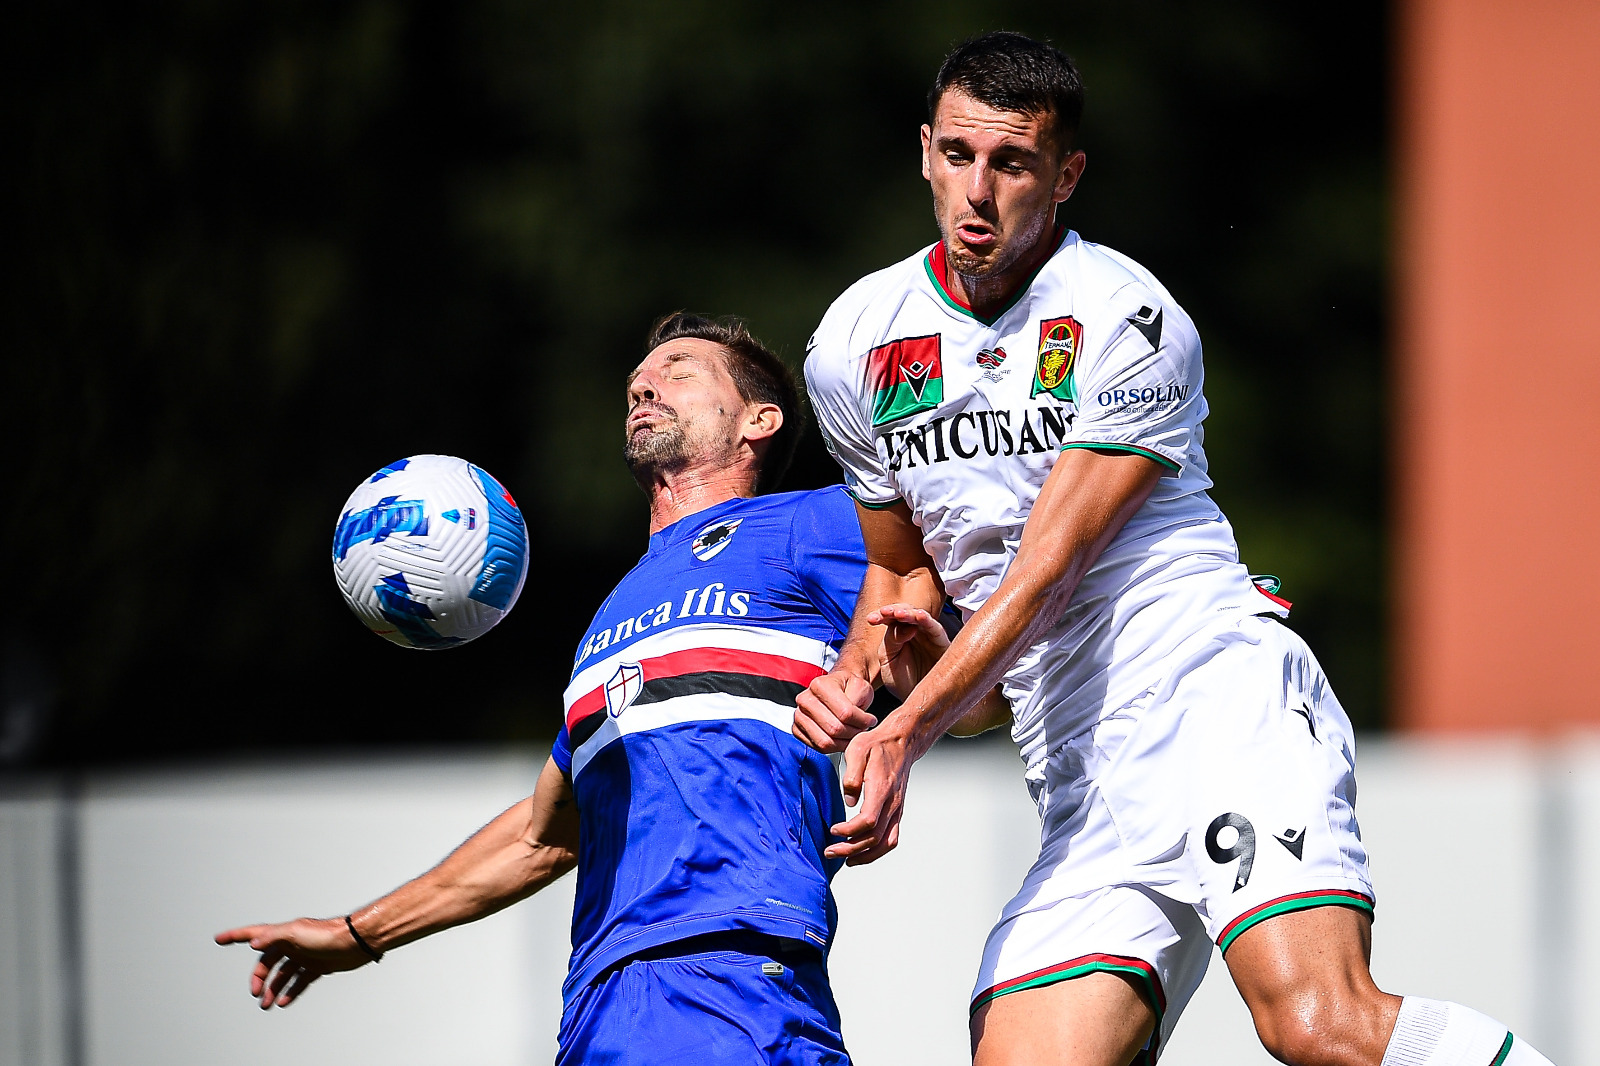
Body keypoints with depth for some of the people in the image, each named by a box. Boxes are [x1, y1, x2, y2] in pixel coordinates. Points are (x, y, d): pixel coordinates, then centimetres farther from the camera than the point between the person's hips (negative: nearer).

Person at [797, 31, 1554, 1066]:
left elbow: (1044, 575, -12)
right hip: (1085, 780, 6)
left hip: (1222, 689, -6)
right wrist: (856, 676, 5)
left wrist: (907, 732, -20)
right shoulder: (854, 348, 12)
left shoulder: (1131, 323, -7)